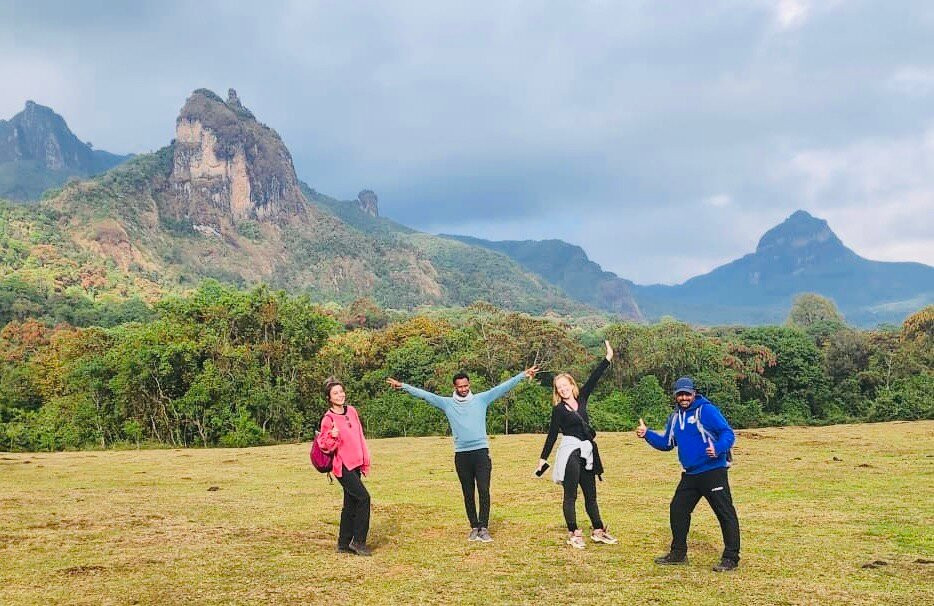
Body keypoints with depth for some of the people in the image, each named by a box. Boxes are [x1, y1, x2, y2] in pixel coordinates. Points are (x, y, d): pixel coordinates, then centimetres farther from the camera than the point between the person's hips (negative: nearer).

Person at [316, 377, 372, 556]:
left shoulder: (352, 411, 8)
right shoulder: (328, 419, -11)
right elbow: (325, 446, -10)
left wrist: (365, 459, 14)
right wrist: (332, 436, -31)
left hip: (355, 464, 7)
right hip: (343, 466, -7)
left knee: (351, 503, 11)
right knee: (363, 498, -14)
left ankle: (344, 543, 19)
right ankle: (358, 541, -6)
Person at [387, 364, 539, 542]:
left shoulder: (481, 399, 4)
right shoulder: (447, 403, 7)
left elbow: (502, 388, 0)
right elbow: (425, 395, 6)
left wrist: (523, 375, -5)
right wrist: (403, 386, 4)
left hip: (481, 452, -2)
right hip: (461, 455, 2)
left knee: (484, 491, -8)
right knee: (468, 494, 7)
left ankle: (484, 528, -3)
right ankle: (474, 527, 15)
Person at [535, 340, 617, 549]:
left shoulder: (581, 399, 9)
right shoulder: (558, 410, -3)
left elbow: (593, 379, 8)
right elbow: (552, 435, -1)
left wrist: (608, 358, 7)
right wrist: (543, 459, -3)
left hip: (586, 453, 6)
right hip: (569, 452, -6)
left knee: (591, 494, 12)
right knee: (570, 495, -3)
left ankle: (598, 531, 19)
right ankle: (574, 534, 0)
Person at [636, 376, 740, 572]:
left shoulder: (706, 410, -10)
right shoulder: (675, 417, 13)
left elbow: (728, 433, -14)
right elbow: (666, 443, 20)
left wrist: (718, 448, -33)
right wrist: (647, 434, 6)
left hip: (713, 471, -8)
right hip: (690, 474, 8)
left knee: (725, 513, -6)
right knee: (677, 510, 13)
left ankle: (731, 558, 0)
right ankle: (678, 553, 26)